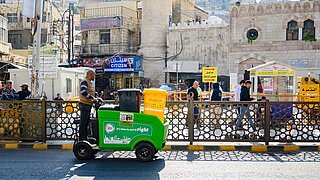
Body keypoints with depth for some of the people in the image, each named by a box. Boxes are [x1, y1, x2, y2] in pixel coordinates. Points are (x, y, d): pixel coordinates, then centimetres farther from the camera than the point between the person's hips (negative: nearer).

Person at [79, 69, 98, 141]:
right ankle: (81, 140, -3)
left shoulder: (90, 83, 19)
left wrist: (95, 99, 12)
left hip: (88, 105, 10)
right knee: (83, 123, -6)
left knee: (86, 123, 14)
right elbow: (83, 92, -28)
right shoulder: (85, 82, -12)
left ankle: (85, 139, 21)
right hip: (84, 105, -10)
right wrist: (93, 98, -26)